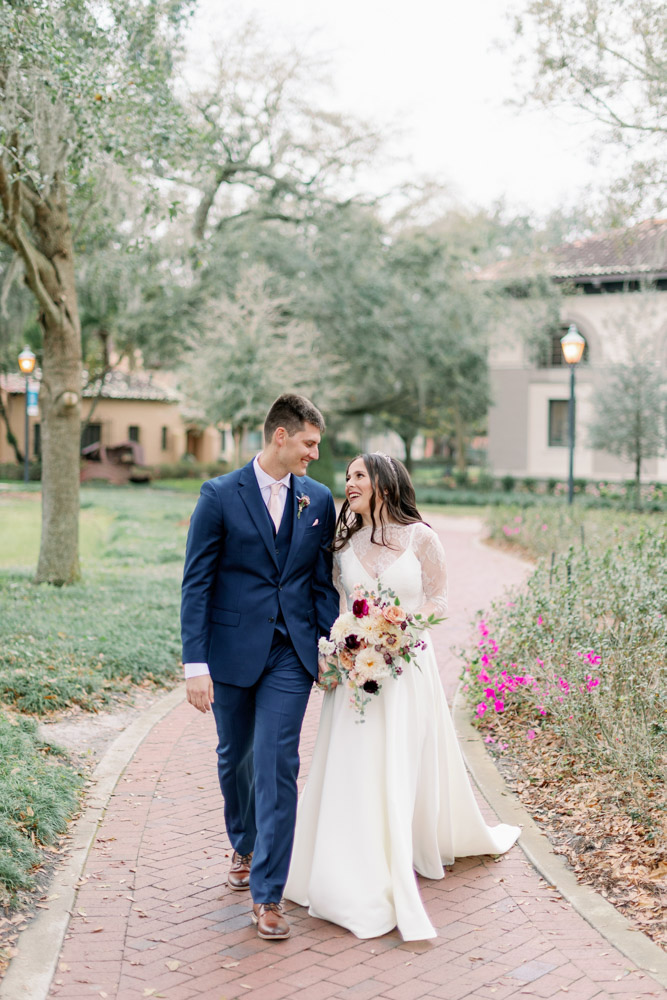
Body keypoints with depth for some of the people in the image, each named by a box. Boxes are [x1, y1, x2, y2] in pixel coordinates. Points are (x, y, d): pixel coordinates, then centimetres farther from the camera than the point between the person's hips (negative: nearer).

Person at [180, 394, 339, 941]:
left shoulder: (318, 500, 5)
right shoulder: (220, 496, -5)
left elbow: (324, 581, 10)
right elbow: (196, 583, -7)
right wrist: (196, 663, -12)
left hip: (290, 654, 1)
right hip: (232, 651, -1)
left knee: (278, 768, -6)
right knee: (236, 759, 17)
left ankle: (267, 895, 0)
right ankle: (244, 846, 43)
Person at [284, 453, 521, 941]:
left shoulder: (420, 537, -3)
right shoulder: (344, 540, 7)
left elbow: (438, 599, 1)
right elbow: (334, 601, 12)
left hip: (407, 667, -3)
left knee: (403, 768, 0)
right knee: (354, 770, 2)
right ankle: (362, 882, 14)